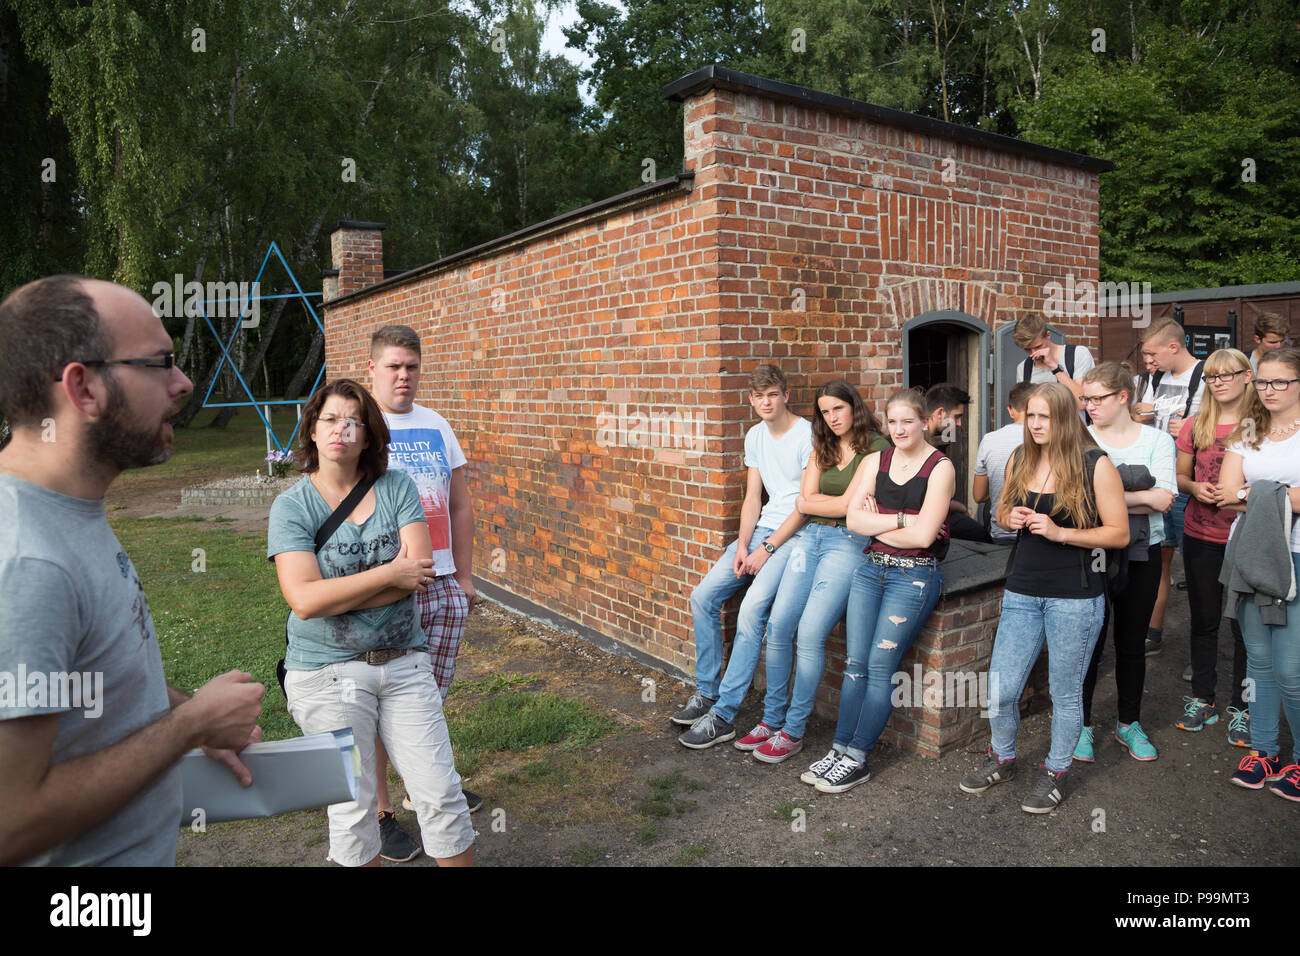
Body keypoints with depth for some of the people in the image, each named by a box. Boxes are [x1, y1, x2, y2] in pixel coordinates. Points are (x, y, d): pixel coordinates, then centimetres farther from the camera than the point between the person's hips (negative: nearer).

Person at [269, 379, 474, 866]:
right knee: (353, 808, 7)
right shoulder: (292, 506, -6)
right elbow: (304, 598, -18)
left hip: (404, 662, 2)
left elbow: (419, 570, -10)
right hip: (327, 670, -2)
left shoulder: (397, 487, 0)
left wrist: (334, 598, -15)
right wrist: (390, 574, -16)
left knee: (441, 794, 5)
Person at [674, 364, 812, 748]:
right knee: (702, 596, -2)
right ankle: (707, 692, 12)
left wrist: (767, 549, -15)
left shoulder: (808, 436, -10)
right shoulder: (755, 436, 13)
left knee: (752, 608, -25)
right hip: (762, 528, 8)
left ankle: (723, 716, -18)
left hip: (796, 534, -8)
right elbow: (752, 497, 12)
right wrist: (742, 544, -2)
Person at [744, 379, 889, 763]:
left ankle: (793, 732, 0)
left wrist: (811, 501, 4)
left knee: (810, 634, -13)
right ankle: (772, 720, 14)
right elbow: (804, 501, 10)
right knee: (778, 629, -1)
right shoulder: (822, 448, 18)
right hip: (809, 537, 6)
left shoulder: (877, 450, -4)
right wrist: (839, 503, -3)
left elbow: (850, 505, -10)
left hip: (848, 541, -6)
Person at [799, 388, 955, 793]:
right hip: (871, 569, 5)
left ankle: (856, 759, 4)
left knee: (879, 666, -6)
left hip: (915, 574, -5)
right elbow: (854, 519, 0)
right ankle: (840, 749, 10)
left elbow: (923, 534, -14)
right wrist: (902, 520, -10)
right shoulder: (875, 461, 9)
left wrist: (876, 525, -3)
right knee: (855, 663, 3)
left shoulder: (940, 467, -6)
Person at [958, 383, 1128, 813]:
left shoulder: (1096, 465, -8)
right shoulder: (1019, 460, 6)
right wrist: (1011, 518, -4)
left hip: (1075, 596, -4)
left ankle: (1056, 771, 32)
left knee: (1065, 692, 10)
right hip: (1022, 591, 4)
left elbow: (1119, 534, -8)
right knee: (999, 690, 6)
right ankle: (1002, 758, 32)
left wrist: (1060, 532, -20)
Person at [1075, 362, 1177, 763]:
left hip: (1141, 554, 1)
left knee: (1132, 643, 12)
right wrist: (1141, 496, -16)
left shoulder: (1157, 440, 2)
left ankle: (1129, 723, 29)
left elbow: (1164, 500, -11)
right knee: (1089, 641, 3)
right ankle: (1082, 724, 18)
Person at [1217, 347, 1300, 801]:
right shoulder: (1247, 431, 10)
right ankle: (1263, 749, 25)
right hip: (1248, 554, 4)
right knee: (1258, 658, 12)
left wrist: (1253, 494, -9)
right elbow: (1227, 492, 1)